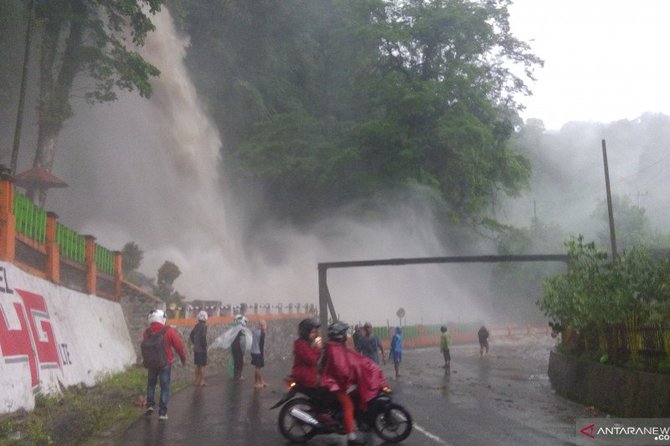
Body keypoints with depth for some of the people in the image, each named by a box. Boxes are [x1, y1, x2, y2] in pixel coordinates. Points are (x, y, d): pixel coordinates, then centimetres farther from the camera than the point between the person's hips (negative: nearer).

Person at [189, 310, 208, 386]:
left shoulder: (197, 325, 9)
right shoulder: (204, 326, -15)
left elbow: (191, 335, 13)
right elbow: (203, 336, -24)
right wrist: (205, 345, -15)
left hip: (196, 348, 7)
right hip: (202, 349, -7)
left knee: (197, 365, 14)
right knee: (202, 365, -1)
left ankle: (197, 381, 20)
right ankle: (202, 381, 2)